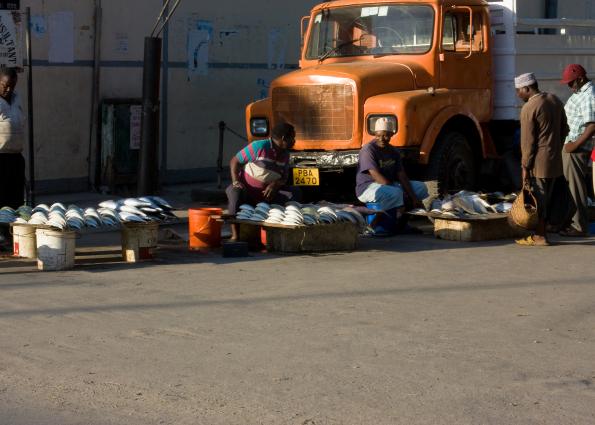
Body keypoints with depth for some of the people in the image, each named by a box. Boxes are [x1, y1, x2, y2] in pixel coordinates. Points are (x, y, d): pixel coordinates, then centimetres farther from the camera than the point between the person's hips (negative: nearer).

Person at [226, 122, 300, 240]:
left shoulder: (285, 155, 5)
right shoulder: (260, 147, -14)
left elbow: (284, 178, 8)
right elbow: (234, 161, -8)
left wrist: (275, 184, -16)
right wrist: (236, 182, -21)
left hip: (266, 194, 6)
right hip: (246, 189, -6)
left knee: (294, 193, -13)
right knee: (235, 193, -40)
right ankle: (235, 234, -32)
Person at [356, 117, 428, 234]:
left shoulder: (393, 152, 8)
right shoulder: (368, 150, -16)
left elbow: (401, 176, 2)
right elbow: (376, 176, -24)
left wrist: (413, 197, -10)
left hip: (390, 186, 9)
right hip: (367, 188, -9)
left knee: (421, 187, 1)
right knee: (395, 193, -38)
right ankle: (399, 224, -16)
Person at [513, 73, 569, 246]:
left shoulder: (529, 108, -15)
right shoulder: (555, 100, 10)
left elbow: (528, 141, -16)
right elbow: (564, 129, 16)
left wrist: (525, 167, -11)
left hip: (539, 162, -8)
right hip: (555, 160, 8)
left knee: (538, 198, -1)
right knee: (547, 197, 13)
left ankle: (539, 236, 3)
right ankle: (542, 233, 19)